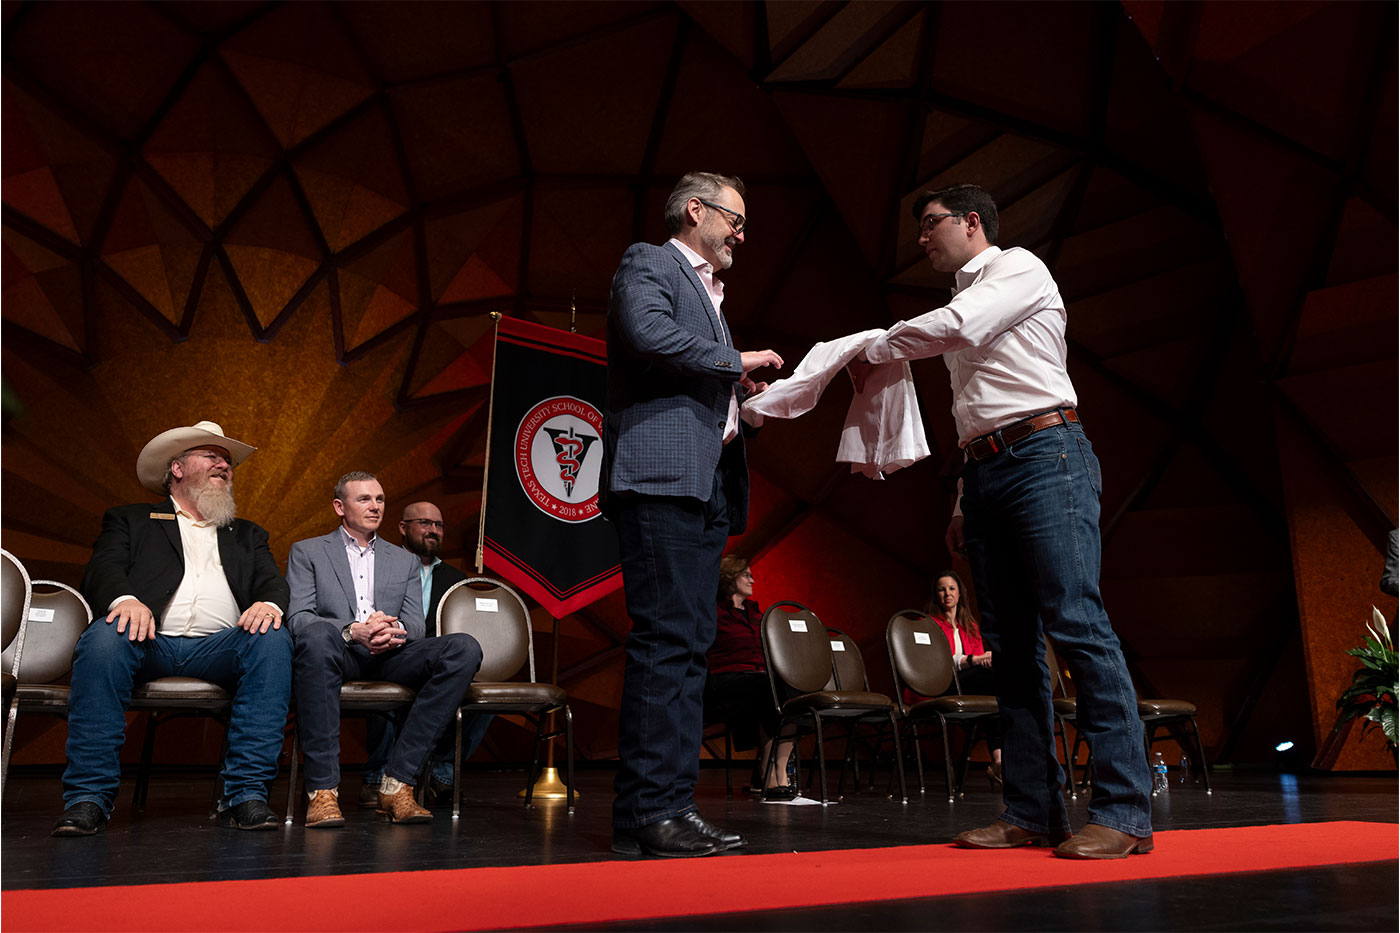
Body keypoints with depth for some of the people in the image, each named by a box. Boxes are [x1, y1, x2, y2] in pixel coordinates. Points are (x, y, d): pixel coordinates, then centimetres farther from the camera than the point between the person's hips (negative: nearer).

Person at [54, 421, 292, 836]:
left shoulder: (247, 535, 31)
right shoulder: (131, 520, 24)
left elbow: (273, 582, 14)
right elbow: (101, 570, 6)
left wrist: (269, 603, -13)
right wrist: (124, 599, -19)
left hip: (218, 646, 1)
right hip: (150, 642, -1)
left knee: (273, 639, -30)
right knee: (104, 636, -34)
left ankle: (245, 795, -31)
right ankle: (88, 798, -26)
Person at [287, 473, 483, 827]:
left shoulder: (405, 561, 24)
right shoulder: (307, 552, 15)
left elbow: (416, 624, 12)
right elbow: (297, 618, 0)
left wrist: (394, 632, -15)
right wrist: (352, 631, -20)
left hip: (389, 657, 3)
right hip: (337, 653, -3)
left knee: (465, 649, -26)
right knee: (316, 633, -40)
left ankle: (397, 782, -27)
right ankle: (322, 790, -36)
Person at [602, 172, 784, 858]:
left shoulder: (708, 293, 32)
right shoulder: (647, 264, 5)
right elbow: (651, 336, -16)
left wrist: (740, 395, 14)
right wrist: (738, 361, -6)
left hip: (707, 489, 9)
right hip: (662, 475, -9)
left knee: (689, 646, 5)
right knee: (666, 641, -13)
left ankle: (671, 804, 9)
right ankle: (647, 814, -10)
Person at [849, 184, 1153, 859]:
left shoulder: (1018, 268, 5)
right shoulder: (960, 305, 27)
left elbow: (958, 327, -14)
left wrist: (873, 351, 0)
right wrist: (965, 503, 19)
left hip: (1044, 454, -8)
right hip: (985, 471, 8)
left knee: (1076, 622, -15)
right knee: (1010, 645, 2)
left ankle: (1125, 812, -13)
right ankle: (1032, 812, 5)